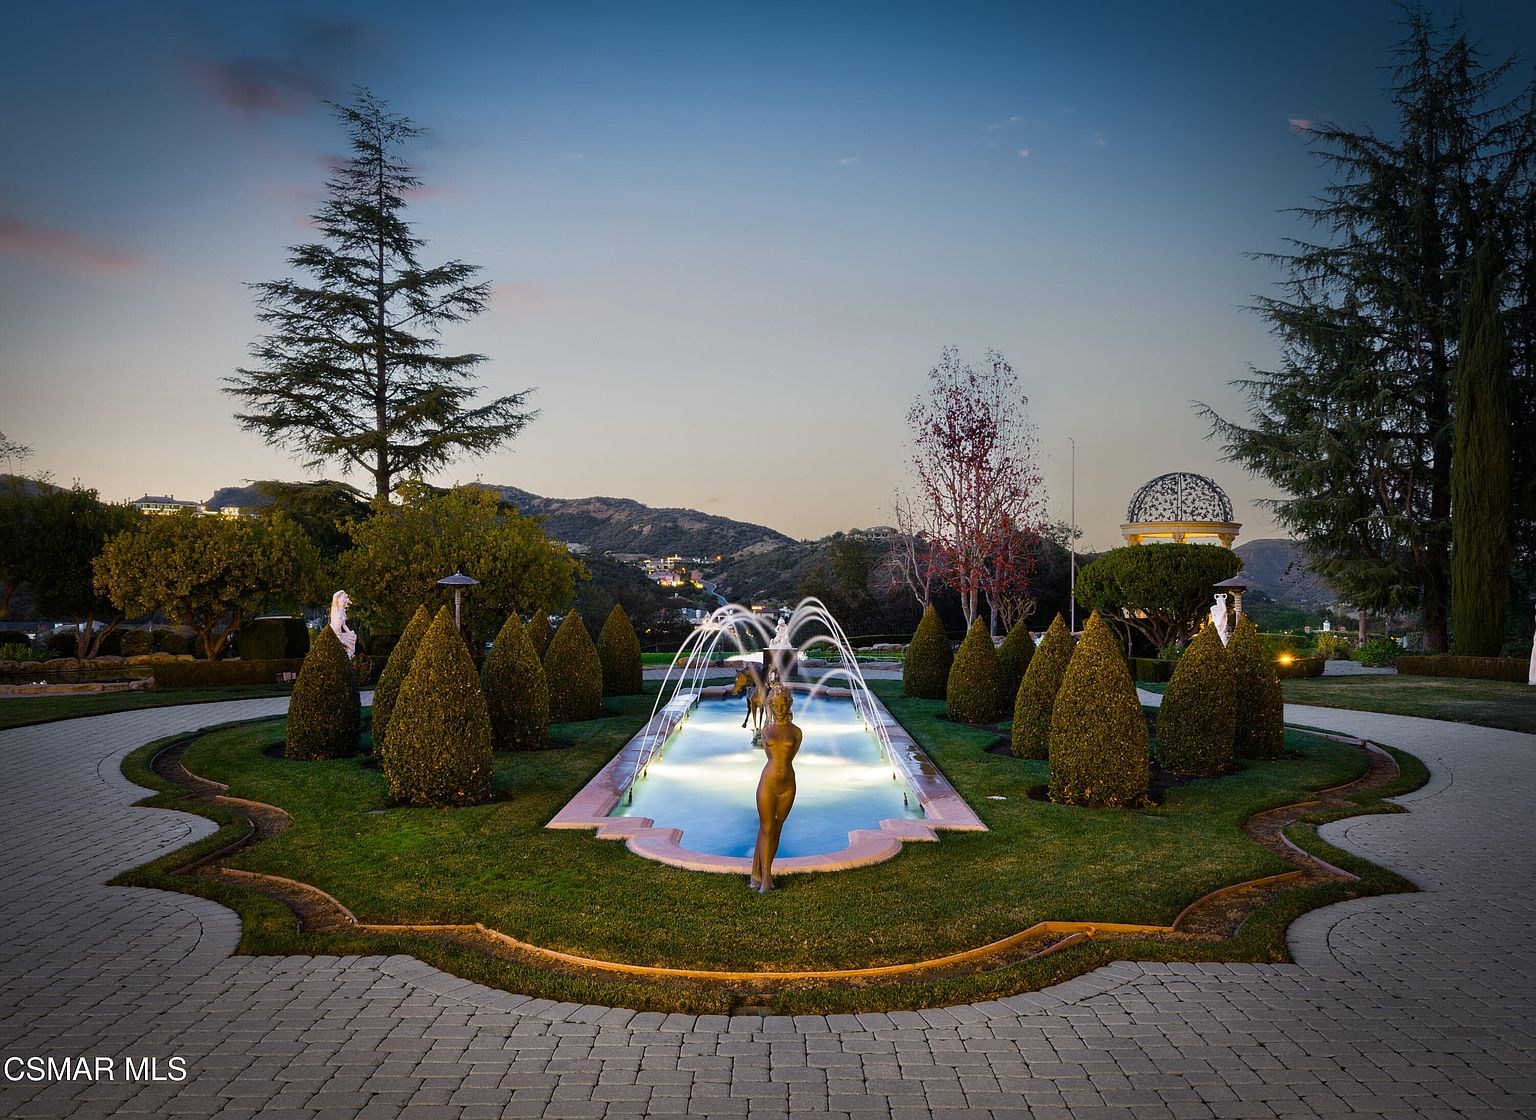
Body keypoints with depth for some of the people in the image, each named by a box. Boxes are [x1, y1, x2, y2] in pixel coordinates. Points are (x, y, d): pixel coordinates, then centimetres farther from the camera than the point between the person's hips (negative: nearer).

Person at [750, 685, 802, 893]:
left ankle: (761, 873, 18)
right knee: (766, 829, -1)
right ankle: (764, 878, 4)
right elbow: (770, 755, 14)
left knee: (776, 829, 8)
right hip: (768, 782, -1)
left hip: (788, 784, 1)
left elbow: (790, 757, 14)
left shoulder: (796, 732, 4)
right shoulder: (766, 730, 5)